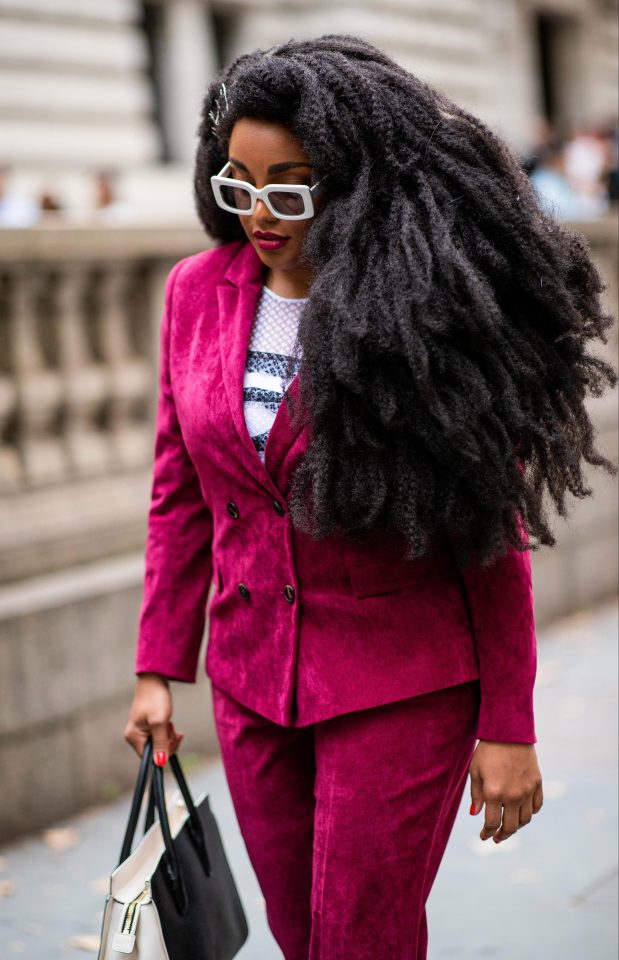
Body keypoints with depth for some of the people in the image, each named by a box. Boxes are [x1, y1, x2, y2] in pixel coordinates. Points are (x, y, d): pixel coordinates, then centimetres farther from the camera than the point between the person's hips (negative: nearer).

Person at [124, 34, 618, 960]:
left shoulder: (427, 309, -14)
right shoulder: (197, 292, 0)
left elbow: (495, 534, -10)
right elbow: (181, 496, 8)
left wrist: (508, 727, -9)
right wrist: (158, 668, 7)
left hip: (401, 685, -5)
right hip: (250, 677, 5)